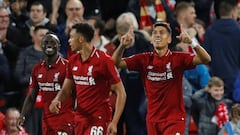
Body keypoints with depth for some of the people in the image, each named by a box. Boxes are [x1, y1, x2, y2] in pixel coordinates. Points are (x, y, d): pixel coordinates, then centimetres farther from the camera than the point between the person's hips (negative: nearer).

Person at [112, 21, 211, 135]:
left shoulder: (178, 59, -7)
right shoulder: (145, 59, 3)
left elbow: (205, 59, -19)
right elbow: (117, 63, 0)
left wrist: (191, 43, -36)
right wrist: (122, 46, -19)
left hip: (175, 119, -4)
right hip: (153, 120, 4)